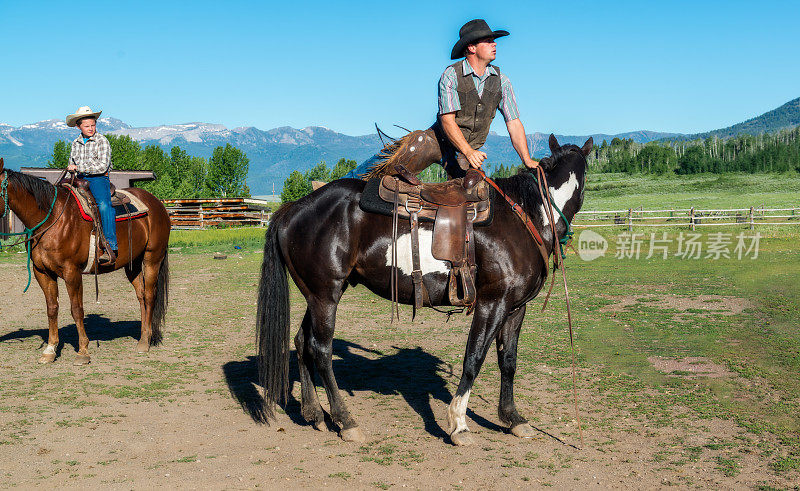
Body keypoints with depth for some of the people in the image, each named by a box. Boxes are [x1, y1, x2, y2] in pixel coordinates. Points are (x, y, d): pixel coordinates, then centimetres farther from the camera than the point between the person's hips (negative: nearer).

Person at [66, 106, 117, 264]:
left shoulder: (102, 141, -4)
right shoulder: (76, 143, 14)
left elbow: (102, 166, -13)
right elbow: (71, 165, 27)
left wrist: (78, 167, -16)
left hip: (98, 179, -6)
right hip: (80, 180, 6)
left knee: (103, 204, -32)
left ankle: (110, 248, -40)